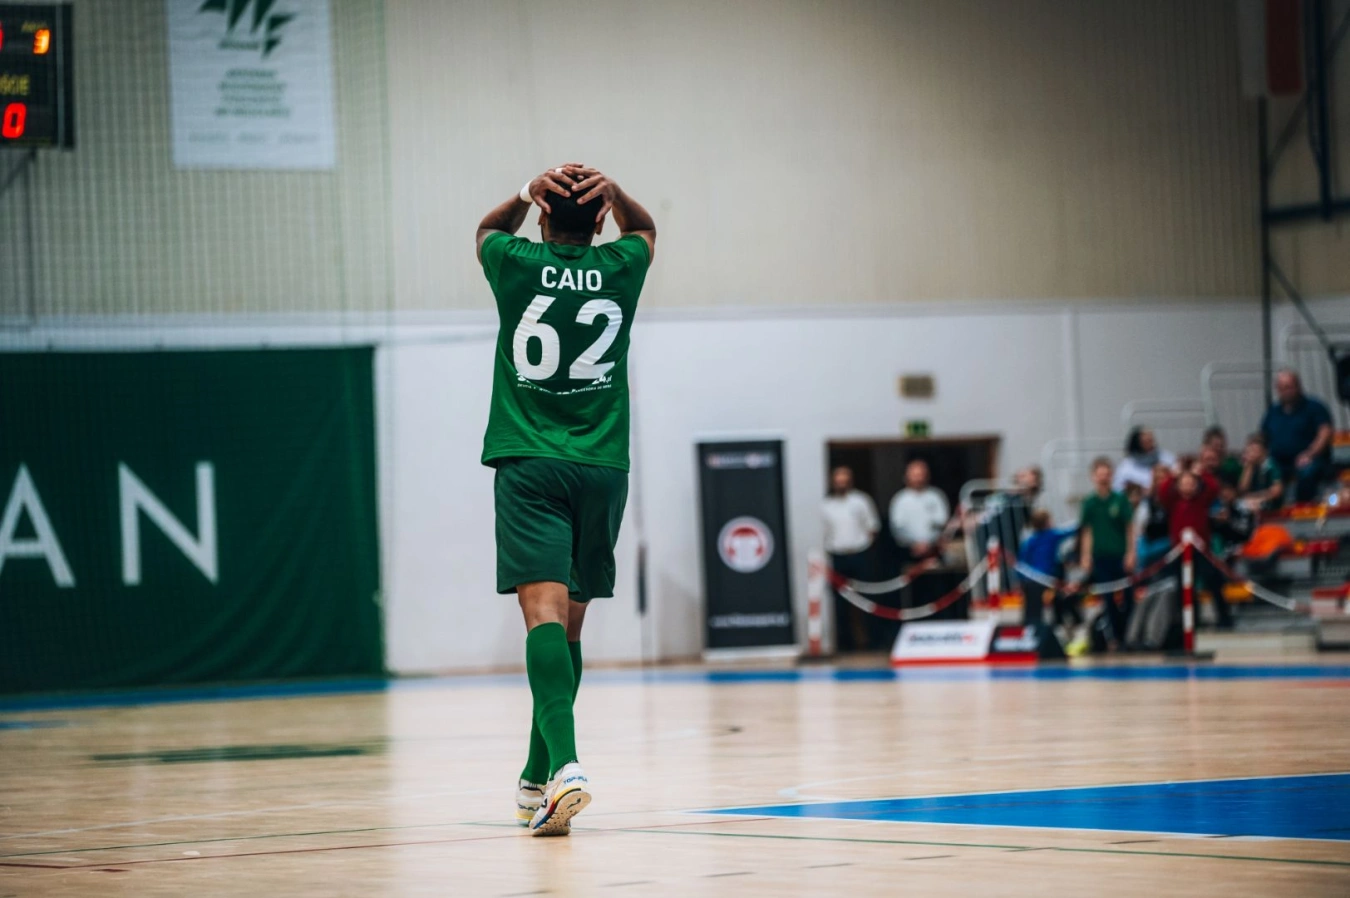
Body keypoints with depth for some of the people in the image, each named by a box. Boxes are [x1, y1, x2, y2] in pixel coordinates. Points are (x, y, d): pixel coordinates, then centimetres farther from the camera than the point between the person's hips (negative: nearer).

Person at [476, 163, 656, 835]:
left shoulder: (518, 265, 1)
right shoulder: (619, 271, 5)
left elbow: (487, 229, 26)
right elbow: (645, 228, 29)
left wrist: (529, 193, 8)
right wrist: (613, 192, 9)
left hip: (529, 467, -3)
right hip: (601, 468, 3)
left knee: (545, 611, -16)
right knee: (569, 623, 12)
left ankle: (564, 763, -35)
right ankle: (537, 780, 19)